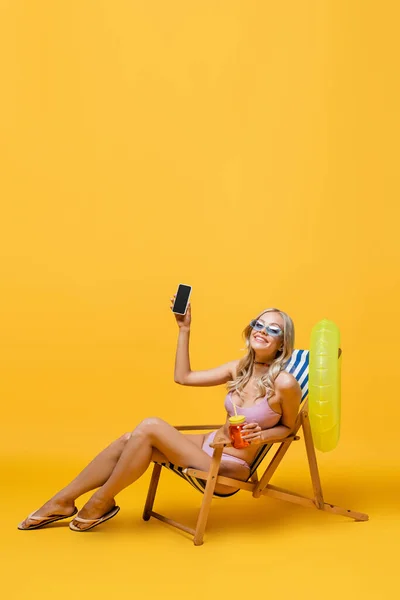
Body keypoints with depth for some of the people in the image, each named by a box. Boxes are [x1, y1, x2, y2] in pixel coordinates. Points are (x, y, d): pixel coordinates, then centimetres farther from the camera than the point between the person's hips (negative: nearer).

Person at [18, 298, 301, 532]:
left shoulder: (284, 382, -17)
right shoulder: (240, 368, 2)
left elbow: (288, 427, -1)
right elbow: (183, 376, 7)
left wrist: (260, 436, -20)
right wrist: (184, 329, 6)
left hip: (229, 468, -7)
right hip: (209, 445, 7)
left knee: (150, 427, -22)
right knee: (130, 439, -11)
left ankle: (101, 503, -4)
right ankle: (62, 502, 0)